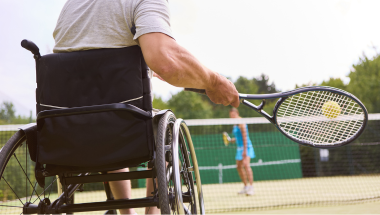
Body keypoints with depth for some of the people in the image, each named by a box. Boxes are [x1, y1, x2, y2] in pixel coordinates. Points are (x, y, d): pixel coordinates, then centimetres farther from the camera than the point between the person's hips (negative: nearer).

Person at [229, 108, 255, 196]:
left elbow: (245, 137, -18)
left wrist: (245, 150, -23)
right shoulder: (235, 124, 15)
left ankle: (251, 188, -26)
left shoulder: (241, 123, -12)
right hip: (239, 147, 10)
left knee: (246, 165, -22)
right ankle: (246, 186, 23)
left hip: (246, 146, -10)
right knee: (239, 167, 12)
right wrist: (232, 140, 5)